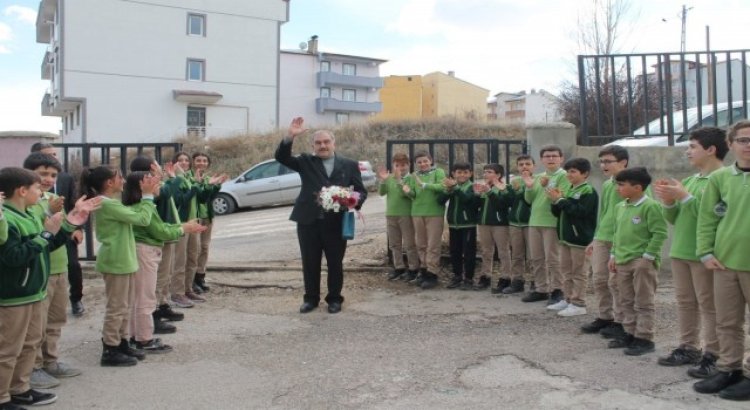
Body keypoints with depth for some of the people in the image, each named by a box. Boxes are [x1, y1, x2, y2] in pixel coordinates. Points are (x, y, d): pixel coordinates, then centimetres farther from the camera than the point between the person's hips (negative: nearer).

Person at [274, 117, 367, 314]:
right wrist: (290, 137, -20)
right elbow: (281, 157, -5)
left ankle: (334, 299, 23)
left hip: (336, 223, 0)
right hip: (308, 222, 1)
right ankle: (311, 299, 24)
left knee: (335, 263, 8)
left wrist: (356, 200, -15)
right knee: (310, 263, 9)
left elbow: (361, 190, 8)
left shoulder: (349, 165, 8)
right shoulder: (306, 162, 8)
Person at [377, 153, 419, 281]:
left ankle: (413, 269, 8)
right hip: (391, 214, 6)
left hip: (406, 214, -5)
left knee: (409, 244, 0)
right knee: (394, 244, 13)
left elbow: (405, 193, -21)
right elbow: (381, 192, 0)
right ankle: (399, 267, 23)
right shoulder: (389, 177, 6)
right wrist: (382, 180, -15)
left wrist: (399, 179, -29)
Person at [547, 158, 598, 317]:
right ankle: (568, 299, 22)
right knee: (566, 269, 13)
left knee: (578, 271, -2)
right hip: (565, 236, 9)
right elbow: (558, 213, 19)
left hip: (579, 237, -8)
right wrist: (556, 201, -2)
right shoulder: (569, 190, 15)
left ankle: (578, 304, 3)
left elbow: (581, 211, -23)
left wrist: (560, 200, -19)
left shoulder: (588, 191, -11)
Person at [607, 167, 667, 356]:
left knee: (643, 303, 0)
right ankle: (630, 333, 26)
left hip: (642, 262, -8)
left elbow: (659, 234, -15)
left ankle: (644, 338, 7)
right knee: (627, 302, 15)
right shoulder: (620, 207, 11)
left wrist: (647, 257, -16)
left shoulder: (650, 206, -13)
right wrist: (613, 255, 14)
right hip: (622, 262, 8)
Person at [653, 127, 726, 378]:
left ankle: (713, 356, 3)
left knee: (709, 305, -3)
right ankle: (688, 348, 23)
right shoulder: (689, 180, 15)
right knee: (685, 302, 13)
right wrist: (668, 201, -2)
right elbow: (674, 218, 16)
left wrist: (684, 196, -18)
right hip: (680, 251, 9)